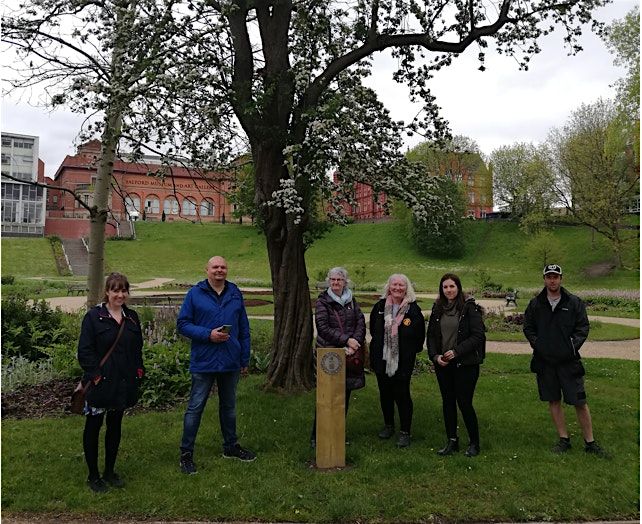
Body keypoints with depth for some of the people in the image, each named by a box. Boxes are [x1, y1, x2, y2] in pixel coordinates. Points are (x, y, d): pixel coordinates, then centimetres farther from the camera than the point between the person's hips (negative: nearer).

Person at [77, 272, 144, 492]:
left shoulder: (132, 317, 7)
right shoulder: (93, 316, -8)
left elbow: (138, 348, 14)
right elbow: (85, 350, -11)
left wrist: (138, 371, 4)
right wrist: (95, 375, -16)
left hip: (123, 383, 5)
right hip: (100, 383, -5)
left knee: (115, 427, 16)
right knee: (93, 427, 7)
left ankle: (110, 471, 30)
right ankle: (93, 475, 22)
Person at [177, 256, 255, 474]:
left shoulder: (235, 293, 5)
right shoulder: (195, 294, -5)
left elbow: (244, 329, 9)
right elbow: (182, 324, -7)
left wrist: (245, 359, 9)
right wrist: (208, 334, -20)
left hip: (231, 362, 4)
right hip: (203, 362, -4)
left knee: (229, 406, 18)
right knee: (195, 407, 3)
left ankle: (231, 446, 35)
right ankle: (186, 453, 16)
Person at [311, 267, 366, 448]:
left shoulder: (351, 301, 11)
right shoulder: (322, 301, -2)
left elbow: (361, 323, 2)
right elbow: (323, 327, -11)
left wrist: (355, 342, -13)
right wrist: (346, 340, -16)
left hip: (349, 354, 4)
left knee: (345, 395, 10)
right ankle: (316, 436, 8)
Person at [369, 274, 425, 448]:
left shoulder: (413, 309, -6)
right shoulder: (380, 306, 4)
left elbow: (419, 335, 2)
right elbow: (373, 329, 18)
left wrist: (411, 351, 1)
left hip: (403, 362, -4)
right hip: (382, 360, 4)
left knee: (402, 395, -1)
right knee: (385, 394, 14)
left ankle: (405, 432, 12)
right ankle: (388, 425, 33)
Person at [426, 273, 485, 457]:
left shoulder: (470, 307, -9)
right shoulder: (438, 309, 7)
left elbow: (478, 335, -13)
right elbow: (431, 335, 10)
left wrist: (456, 351, -19)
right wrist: (435, 356, -5)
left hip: (465, 364, -5)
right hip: (443, 364, 5)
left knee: (464, 403, -1)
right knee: (448, 402, 11)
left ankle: (474, 442, 18)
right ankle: (452, 441, 25)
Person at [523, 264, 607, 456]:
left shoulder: (574, 302, 1)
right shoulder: (535, 304, 5)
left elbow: (583, 327, 1)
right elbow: (528, 327, 10)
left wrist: (573, 346, -10)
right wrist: (537, 344, -4)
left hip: (569, 361, -2)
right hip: (544, 361, 2)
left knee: (580, 402, 1)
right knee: (554, 401, 10)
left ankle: (590, 442, 16)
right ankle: (564, 439, 23)